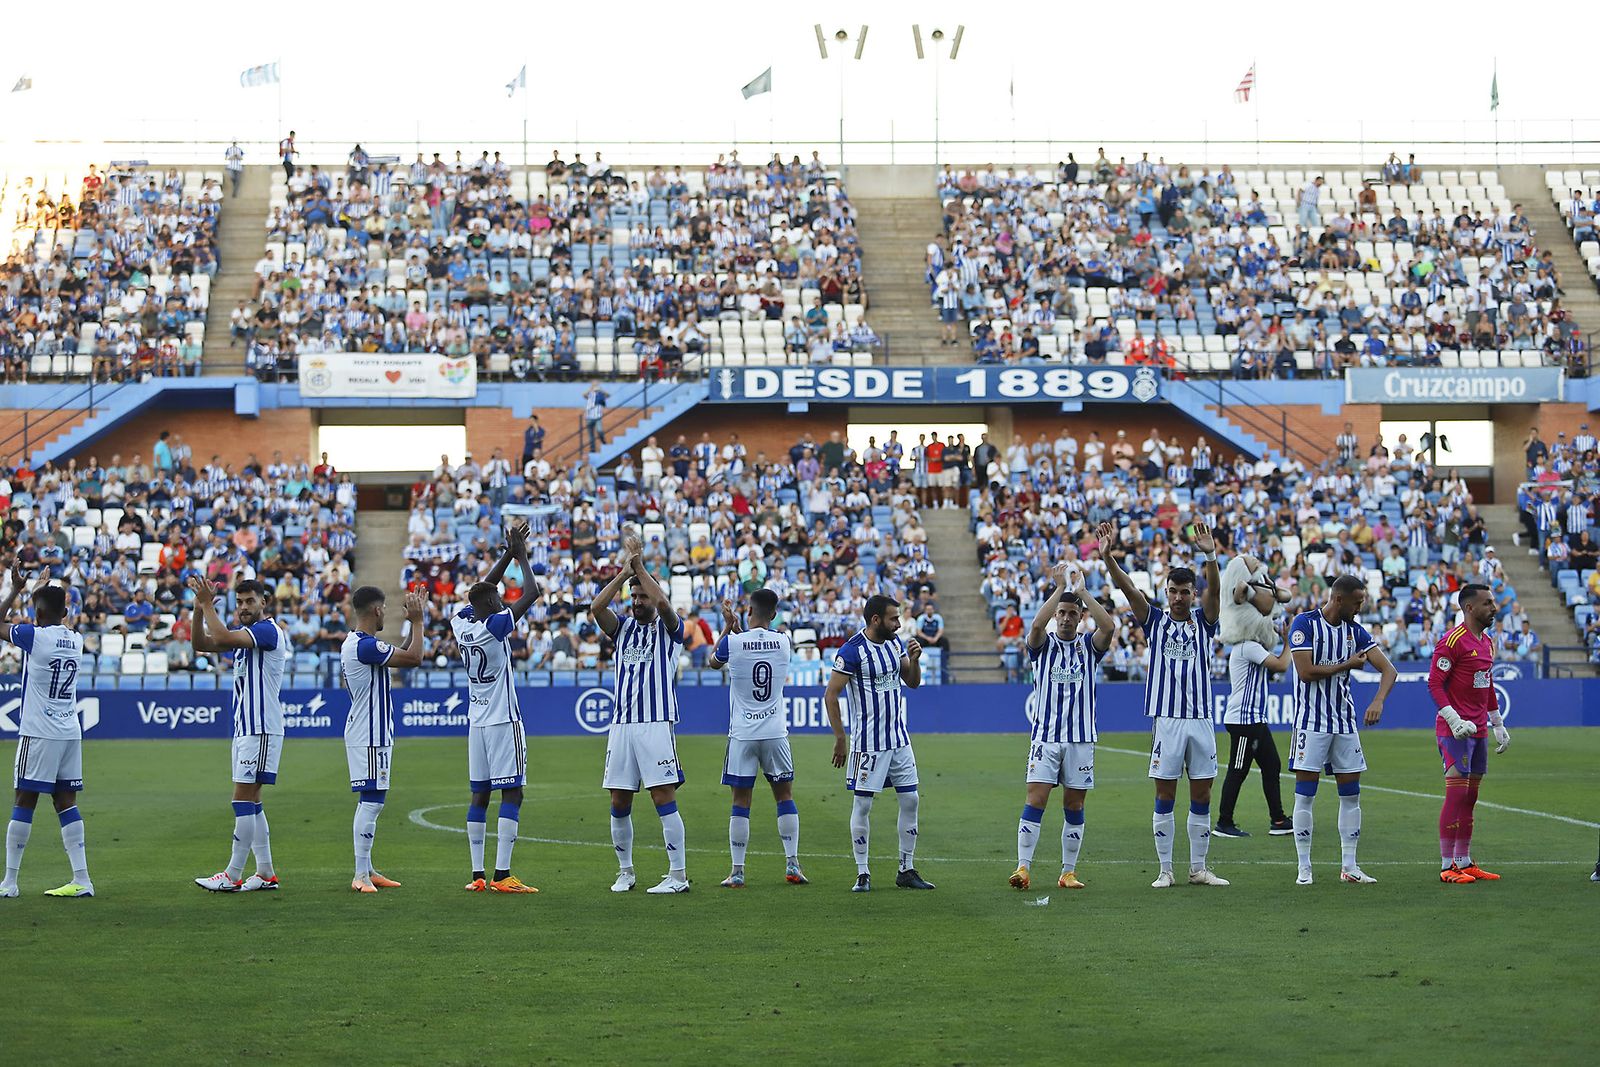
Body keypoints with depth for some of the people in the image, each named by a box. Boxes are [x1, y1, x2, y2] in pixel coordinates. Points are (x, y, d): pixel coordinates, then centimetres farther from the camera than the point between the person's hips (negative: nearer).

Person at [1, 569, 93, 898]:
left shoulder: (34, 635, -10)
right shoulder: (76, 641, 8)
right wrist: (45, 593, 36)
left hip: (38, 734, -6)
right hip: (71, 733, 6)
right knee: (66, 802, 7)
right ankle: (82, 879, 1)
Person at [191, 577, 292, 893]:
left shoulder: (268, 630, -13)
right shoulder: (244, 632, 16)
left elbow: (222, 637, -26)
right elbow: (201, 644, 12)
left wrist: (208, 605, -15)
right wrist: (199, 608, -2)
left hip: (261, 729, -10)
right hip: (244, 728, 10)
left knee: (243, 799, -9)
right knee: (251, 801, 10)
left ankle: (232, 876, -8)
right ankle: (266, 873, 14)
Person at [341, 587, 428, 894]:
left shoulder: (354, 643, 14)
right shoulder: (366, 645, -19)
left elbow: (402, 655, 26)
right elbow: (414, 659, -19)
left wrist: (414, 624, 19)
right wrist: (417, 621, -8)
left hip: (372, 734, 11)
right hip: (370, 735, -11)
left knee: (371, 800, 14)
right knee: (371, 801, -11)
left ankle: (366, 870, 19)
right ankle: (361, 875, -11)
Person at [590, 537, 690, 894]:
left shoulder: (668, 629, 4)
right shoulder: (623, 628, 16)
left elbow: (663, 602, -17)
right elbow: (597, 607, -2)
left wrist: (640, 566, -9)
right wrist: (624, 572, -7)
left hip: (657, 724, -5)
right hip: (621, 726, 5)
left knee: (664, 798, -9)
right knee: (619, 803, 6)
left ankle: (678, 874, -8)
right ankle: (625, 871, 18)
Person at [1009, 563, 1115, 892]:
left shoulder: (1088, 645, 7)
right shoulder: (1044, 643, 4)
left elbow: (1109, 626, -14)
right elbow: (1036, 625, -20)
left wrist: (1081, 590, -11)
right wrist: (1060, 588, -16)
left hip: (1081, 737, 2)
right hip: (1045, 735, -2)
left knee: (1074, 806, 5)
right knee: (1036, 800, -10)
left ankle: (1068, 872, 11)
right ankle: (1023, 867, -11)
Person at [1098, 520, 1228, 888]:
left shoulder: (1203, 624, 8)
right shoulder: (1155, 622, 7)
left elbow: (1214, 589, -10)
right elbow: (1127, 587, -7)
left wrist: (1210, 555, -29)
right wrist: (1107, 555, -23)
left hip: (1201, 720, 1)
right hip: (1167, 719, -1)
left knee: (1201, 797, 5)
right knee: (1165, 798, 1)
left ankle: (1199, 868, 13)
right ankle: (1165, 869, 6)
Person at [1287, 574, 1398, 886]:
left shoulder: (1355, 631, 7)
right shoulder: (1304, 623, -9)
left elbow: (1388, 669, 0)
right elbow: (1306, 672, -17)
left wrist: (1378, 701, -18)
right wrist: (1347, 664, -9)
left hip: (1345, 721, 6)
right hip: (1311, 720, -5)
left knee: (1351, 794, 5)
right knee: (1305, 795, -4)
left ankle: (1349, 866, 12)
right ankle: (1304, 868, 2)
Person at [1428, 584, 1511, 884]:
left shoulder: (1487, 641, 16)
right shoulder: (1453, 640, -12)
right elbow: (1434, 682, -15)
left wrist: (1498, 724, 24)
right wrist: (1454, 720, -23)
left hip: (1479, 730, 9)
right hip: (1455, 730, -9)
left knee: (1470, 797, 10)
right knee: (1456, 794, -10)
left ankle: (1464, 862, 15)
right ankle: (1447, 865, -6)